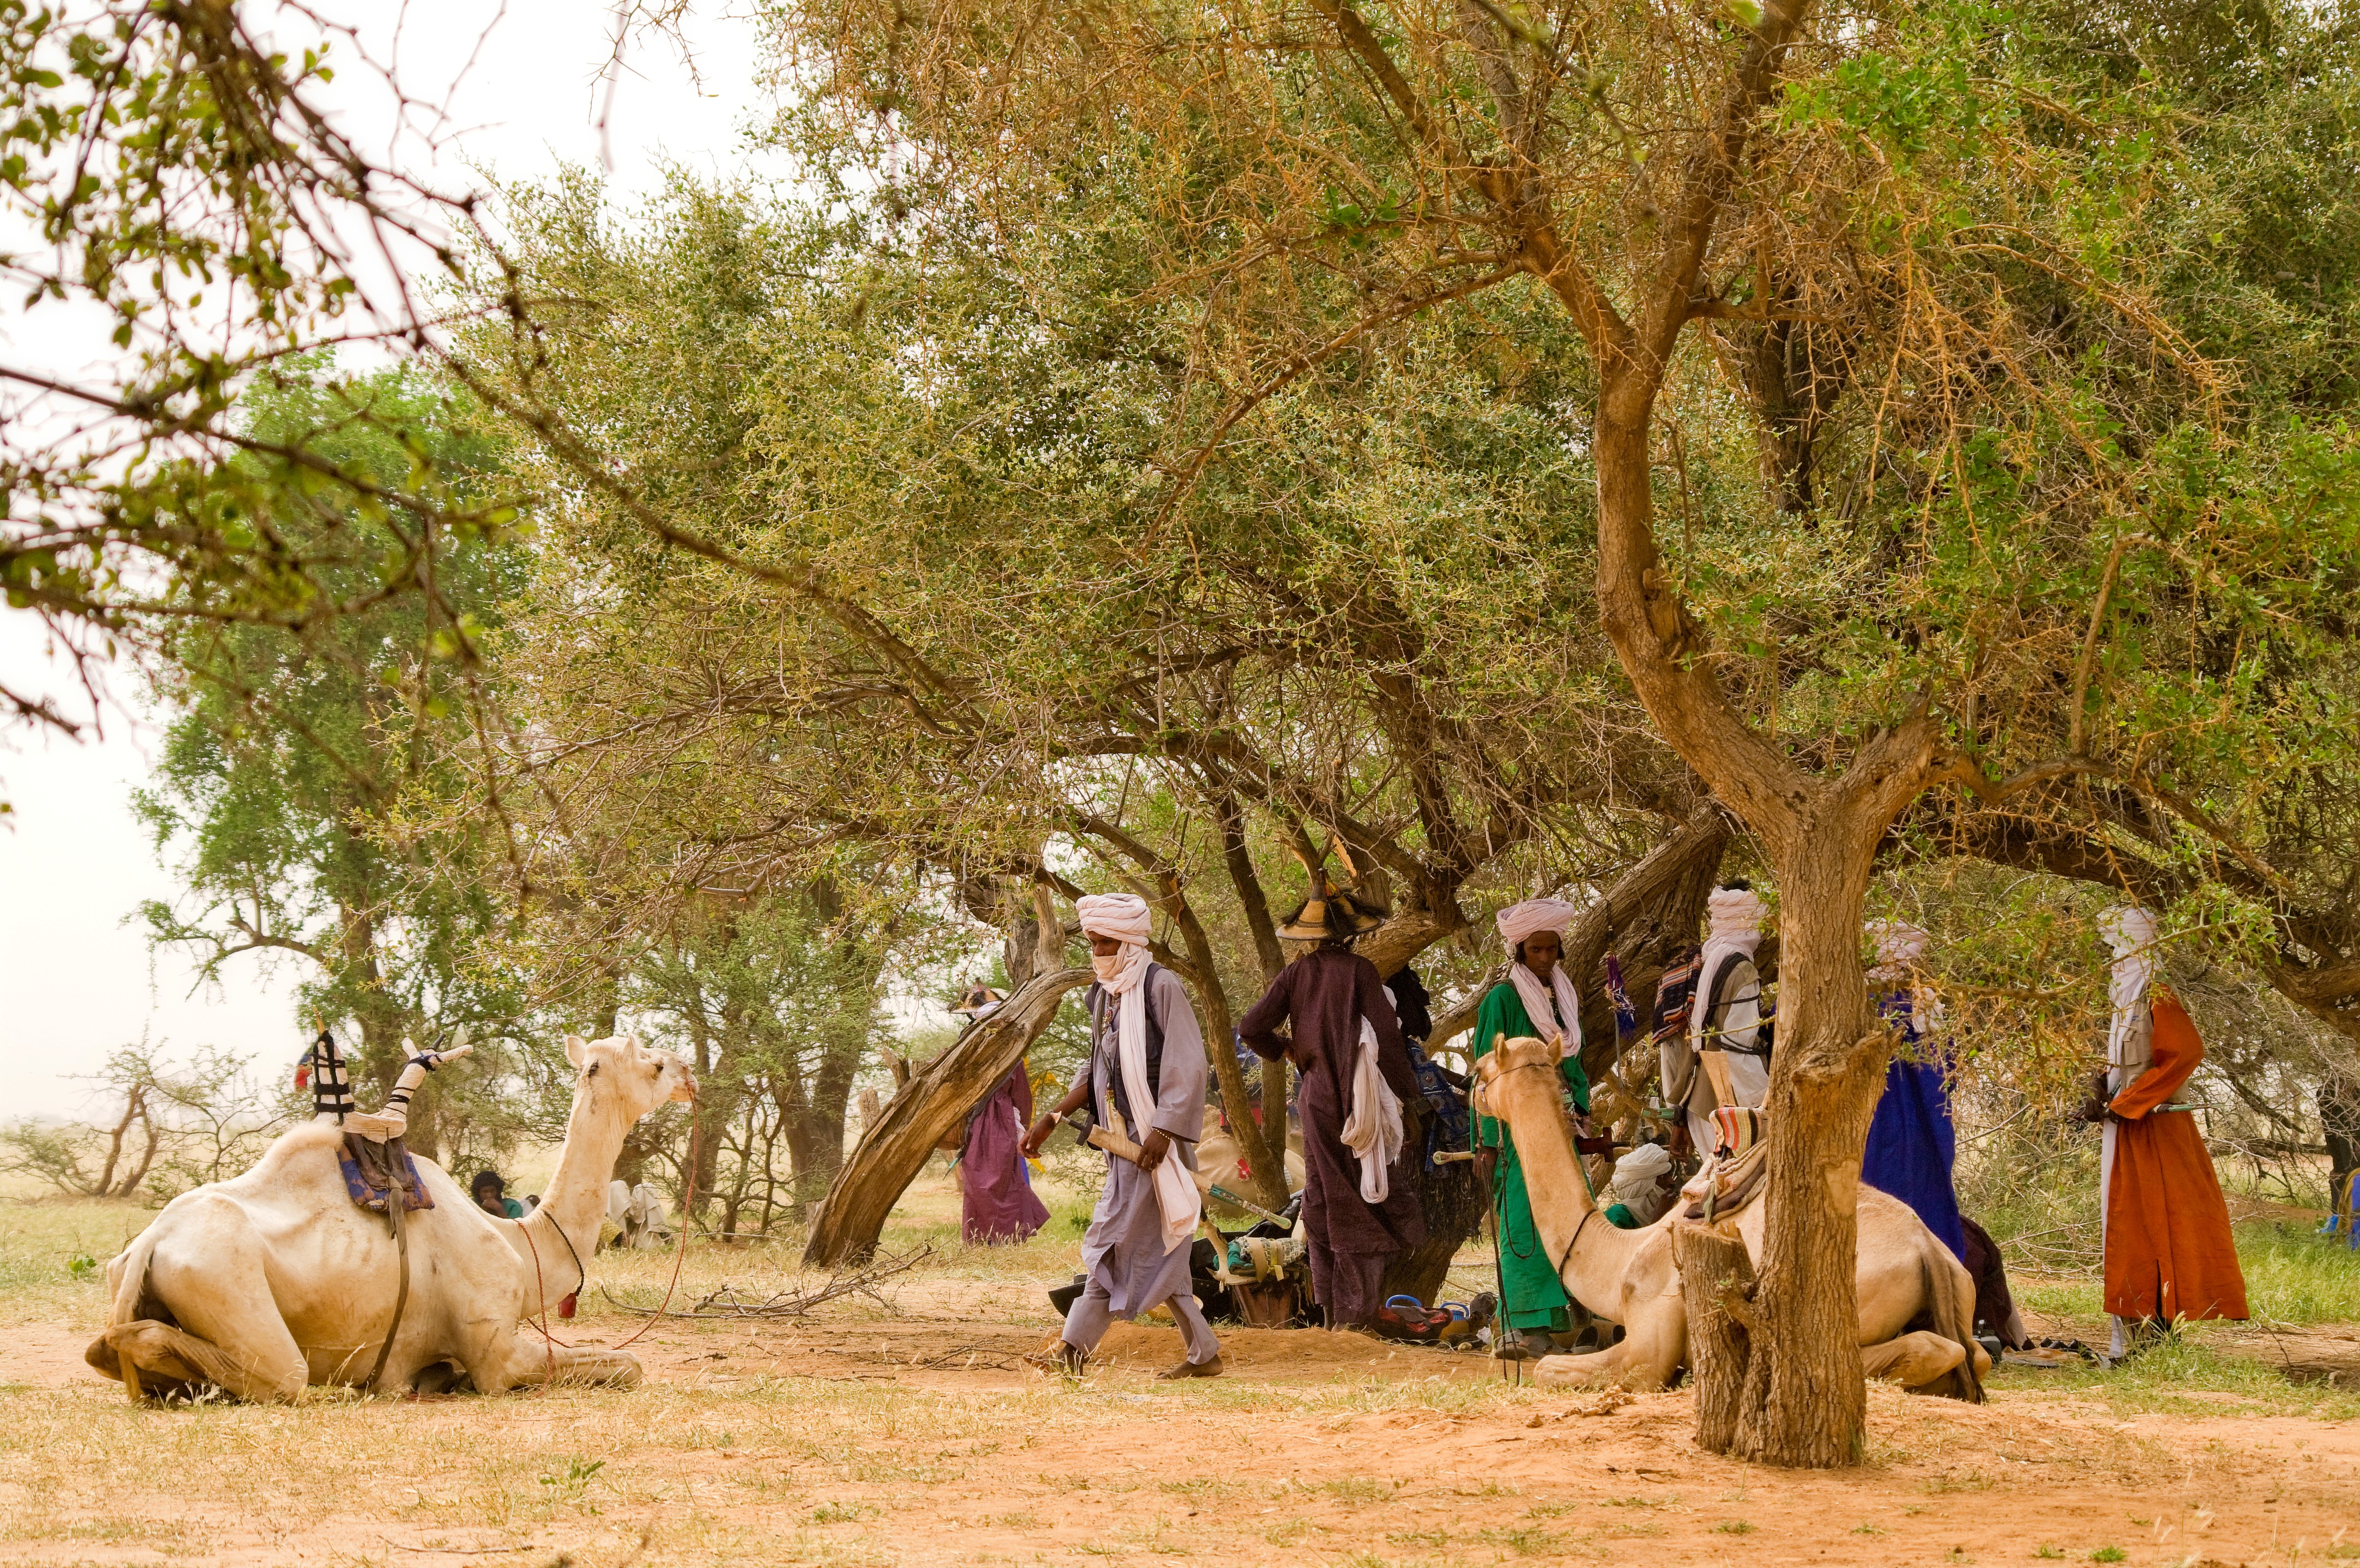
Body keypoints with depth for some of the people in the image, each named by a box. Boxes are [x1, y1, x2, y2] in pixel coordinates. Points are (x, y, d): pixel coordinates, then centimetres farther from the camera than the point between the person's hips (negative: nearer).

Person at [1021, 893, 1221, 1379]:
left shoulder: (1161, 986, -11)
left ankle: (1076, 1348, -7)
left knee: (1116, 1238, -8)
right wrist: (1052, 1120, 14)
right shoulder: (1103, 994, 14)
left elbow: (1187, 1064, -15)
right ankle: (1204, 1352, 14)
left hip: (1155, 1135, -8)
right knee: (1155, 1250, 8)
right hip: (1124, 1137, 8)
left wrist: (1162, 1131, -20)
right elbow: (1097, 1070, 21)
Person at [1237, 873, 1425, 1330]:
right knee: (1368, 1193, 3)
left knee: (1323, 1197, 11)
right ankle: (1357, 1306, -2)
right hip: (1359, 1097, -4)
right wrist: (1409, 1094, -4)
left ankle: (1329, 1305, 13)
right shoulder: (1359, 970, -8)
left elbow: (1251, 1027, -2)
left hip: (1315, 1095, 4)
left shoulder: (1296, 973, 2)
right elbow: (1387, 1035, -11)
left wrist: (1282, 1049, 17)